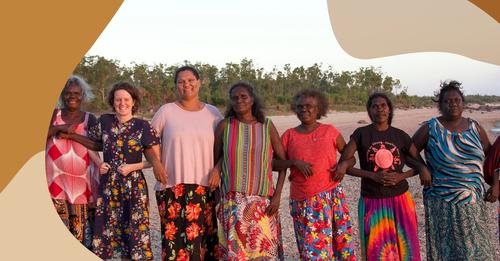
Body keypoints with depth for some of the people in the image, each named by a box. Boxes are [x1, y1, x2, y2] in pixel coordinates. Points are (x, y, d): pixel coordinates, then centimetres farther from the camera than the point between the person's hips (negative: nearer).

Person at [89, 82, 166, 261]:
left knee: (134, 228, 0)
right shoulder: (104, 121, 5)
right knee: (107, 228, 7)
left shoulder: (142, 126, -3)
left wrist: (156, 163, -23)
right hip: (108, 185, 3)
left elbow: (152, 154, -2)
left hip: (134, 185, -2)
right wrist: (99, 163, 1)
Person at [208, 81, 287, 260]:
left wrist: (277, 195, -4)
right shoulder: (224, 126, 0)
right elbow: (213, 161, 7)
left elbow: (283, 161, 4)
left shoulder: (267, 126, 1)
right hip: (233, 202, -1)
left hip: (262, 201, 1)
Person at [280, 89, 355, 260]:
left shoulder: (330, 131, 6)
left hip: (332, 195, 0)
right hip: (303, 201, 0)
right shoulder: (289, 135, 5)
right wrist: (295, 163, -11)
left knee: (341, 241, 1)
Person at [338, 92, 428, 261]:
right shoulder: (361, 134, -3)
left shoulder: (400, 135, 3)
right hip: (372, 201, -2)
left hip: (400, 200, 2)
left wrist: (401, 176, -11)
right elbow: (343, 164, -6)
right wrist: (373, 175, -16)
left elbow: (419, 163, 9)